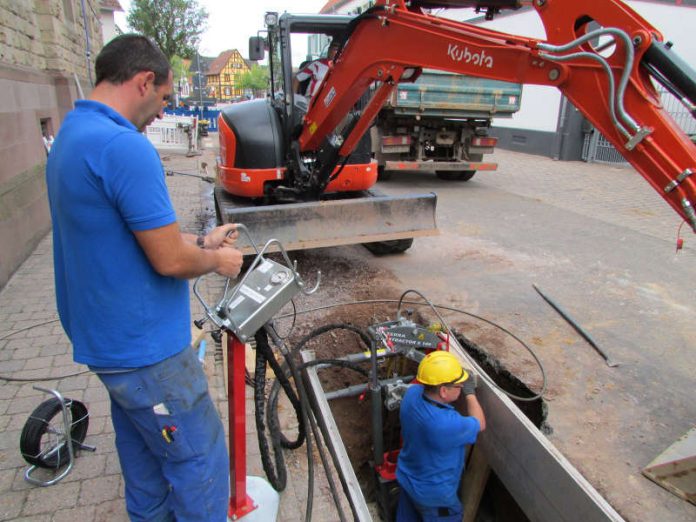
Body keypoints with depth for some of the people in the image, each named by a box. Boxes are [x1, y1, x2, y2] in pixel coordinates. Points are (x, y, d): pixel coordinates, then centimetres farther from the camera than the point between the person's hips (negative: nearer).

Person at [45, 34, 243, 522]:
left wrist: (201, 239, 14)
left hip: (107, 333, 10)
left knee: (143, 452, 26)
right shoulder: (125, 146, -24)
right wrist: (217, 261, -5)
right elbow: (170, 260, -24)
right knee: (199, 458, 7)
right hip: (144, 346, -10)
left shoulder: (71, 134, 10)